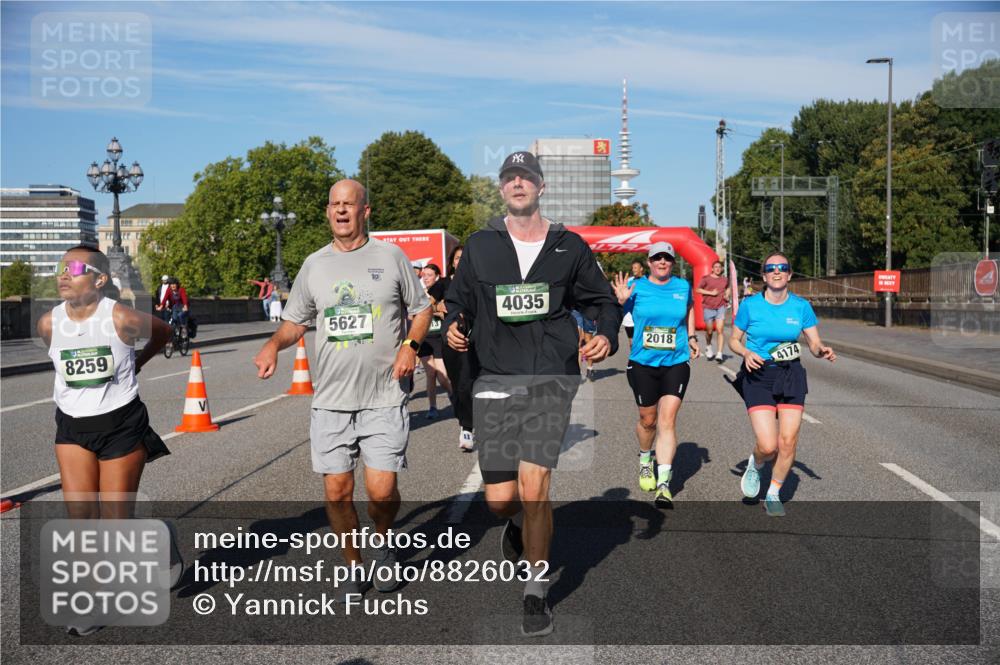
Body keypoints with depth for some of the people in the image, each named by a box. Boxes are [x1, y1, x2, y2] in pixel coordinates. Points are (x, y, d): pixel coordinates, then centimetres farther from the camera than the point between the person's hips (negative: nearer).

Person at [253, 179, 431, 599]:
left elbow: (422, 308, 11)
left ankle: (384, 542, 25)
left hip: (384, 399, -2)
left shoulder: (390, 257, 4)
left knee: (381, 491, -8)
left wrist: (411, 345, -7)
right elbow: (295, 321, 16)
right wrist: (274, 344, -5)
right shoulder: (314, 265, 10)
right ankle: (353, 566, 24)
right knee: (337, 492, 2)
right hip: (330, 401, 2)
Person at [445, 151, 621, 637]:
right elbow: (457, 302, 16)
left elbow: (605, 301, 15)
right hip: (495, 380, 1)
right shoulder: (480, 247, 10)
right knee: (500, 499, -2)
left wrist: (607, 336, -4)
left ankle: (536, 593, 5)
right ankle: (519, 522, 39)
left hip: (551, 379, -1)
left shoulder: (569, 247, 8)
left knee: (533, 484, -14)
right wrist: (454, 327, -5)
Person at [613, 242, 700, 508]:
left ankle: (664, 484, -12)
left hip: (676, 363, 0)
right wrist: (620, 302, -25)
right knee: (648, 420, 13)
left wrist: (691, 337, 18)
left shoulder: (683, 286, 4)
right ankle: (645, 460, 44)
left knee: (667, 421, -10)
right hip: (642, 364, 0)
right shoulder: (636, 287, -1)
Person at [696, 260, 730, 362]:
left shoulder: (724, 279, 7)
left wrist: (727, 295, 7)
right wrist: (711, 293, -14)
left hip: (720, 308, 1)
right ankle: (708, 346, 41)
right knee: (709, 331, 11)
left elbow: (728, 288, 27)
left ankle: (719, 353, -12)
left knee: (720, 330, -12)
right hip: (708, 308, -1)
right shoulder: (706, 278, -3)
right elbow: (698, 289, -6)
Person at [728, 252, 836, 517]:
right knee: (768, 446, -13)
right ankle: (755, 465, 26)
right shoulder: (750, 305, -6)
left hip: (791, 377, 2)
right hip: (758, 376, -2)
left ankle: (773, 495, 20)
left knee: (788, 441, -3)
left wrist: (823, 351, -20)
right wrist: (746, 353, -17)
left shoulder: (801, 306, 0)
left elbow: (814, 343, 3)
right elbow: (733, 339, 4)